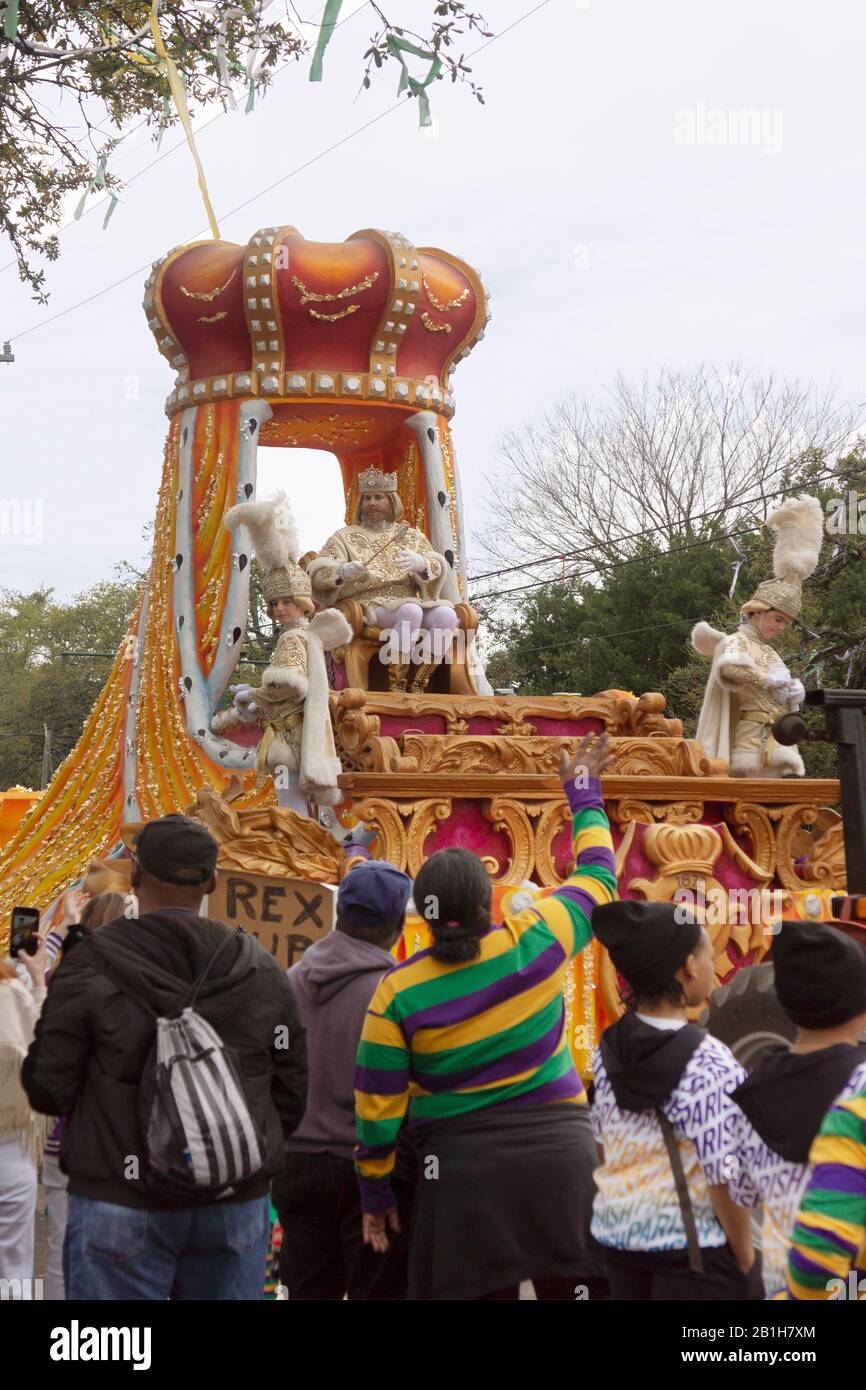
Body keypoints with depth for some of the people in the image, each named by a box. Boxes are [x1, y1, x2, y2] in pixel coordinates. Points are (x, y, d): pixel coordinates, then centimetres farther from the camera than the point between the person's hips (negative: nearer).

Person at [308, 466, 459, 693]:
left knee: (446, 614, -28)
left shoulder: (412, 535, 23)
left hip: (410, 602, 3)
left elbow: (439, 569, 8)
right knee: (411, 612, -35)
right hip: (368, 606, -3)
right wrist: (342, 572, -20)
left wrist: (421, 564, -17)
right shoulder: (345, 537, 16)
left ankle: (417, 686, -26)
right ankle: (395, 686, -32)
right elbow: (317, 573, 2)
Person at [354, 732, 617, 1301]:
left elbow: (378, 1106, -1)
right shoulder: (538, 940, -4)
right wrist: (585, 794, 29)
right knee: (578, 1289, 7)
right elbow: (598, 875, 14)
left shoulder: (398, 992, -5)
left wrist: (376, 1192, 13)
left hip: (462, 1169, 0)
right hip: (561, 1153, 1)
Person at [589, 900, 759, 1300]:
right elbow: (724, 1178, -18)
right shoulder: (709, 1065, -20)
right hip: (692, 1247, -6)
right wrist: (745, 1262, -8)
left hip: (618, 1235, 6)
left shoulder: (609, 1049, -1)